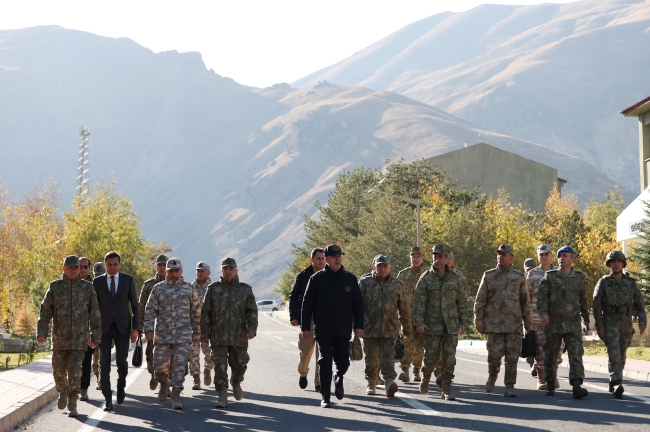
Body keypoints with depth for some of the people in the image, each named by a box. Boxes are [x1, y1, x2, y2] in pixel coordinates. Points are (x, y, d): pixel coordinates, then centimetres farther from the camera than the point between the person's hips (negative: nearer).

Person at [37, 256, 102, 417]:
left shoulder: (87, 287, 1)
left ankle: (72, 405, -1)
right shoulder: (55, 287, 2)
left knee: (75, 372, -9)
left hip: (79, 338, -1)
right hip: (59, 337, 1)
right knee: (59, 371, 8)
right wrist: (41, 332, -12)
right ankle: (63, 392, 37)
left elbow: (94, 314, 4)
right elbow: (45, 311, -2)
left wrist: (95, 336, 3)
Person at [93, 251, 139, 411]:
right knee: (104, 364, -3)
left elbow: (134, 305, 4)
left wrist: (135, 328, -2)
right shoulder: (97, 282, 4)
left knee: (122, 362, -2)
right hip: (104, 327, 1)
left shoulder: (128, 280, 3)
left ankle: (121, 387, 27)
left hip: (122, 327, 0)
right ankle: (108, 399, 1)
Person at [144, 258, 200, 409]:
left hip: (183, 336, -1)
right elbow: (150, 310, 2)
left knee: (179, 366, -8)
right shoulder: (158, 288, 5)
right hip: (162, 335, 1)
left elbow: (196, 313, 11)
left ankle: (176, 396, -4)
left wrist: (196, 334, 10)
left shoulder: (189, 289, 7)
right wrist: (148, 328, -11)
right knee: (160, 365, 4)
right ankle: (164, 384, 34)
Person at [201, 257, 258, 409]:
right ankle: (222, 395, -5)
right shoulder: (213, 288, 7)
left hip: (239, 336, 1)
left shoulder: (245, 289, 7)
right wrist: (204, 333, 1)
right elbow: (205, 312, 7)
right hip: (218, 337, -1)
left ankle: (236, 382, 41)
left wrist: (252, 328, -13)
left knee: (239, 364, 10)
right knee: (220, 365, -8)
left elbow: (252, 311, 2)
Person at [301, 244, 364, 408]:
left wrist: (358, 326, 2)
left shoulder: (350, 278, 7)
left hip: (343, 330, 2)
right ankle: (325, 397, 4)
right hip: (323, 330, -2)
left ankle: (339, 379, 38)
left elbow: (358, 304, 9)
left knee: (343, 362, 4)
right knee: (325, 362, -4)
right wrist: (305, 327, -1)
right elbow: (307, 304, 3)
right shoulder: (316, 279, 1)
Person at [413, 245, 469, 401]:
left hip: (451, 326, 2)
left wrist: (464, 322, 6)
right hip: (432, 325, -2)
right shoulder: (426, 278, 0)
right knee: (431, 357, 1)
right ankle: (425, 378, 31)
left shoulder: (455, 278, 8)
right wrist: (419, 322, -13)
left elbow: (462, 301, 12)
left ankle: (446, 389, 0)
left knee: (449, 358, -4)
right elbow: (418, 301, -5)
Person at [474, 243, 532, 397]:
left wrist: (528, 324, 6)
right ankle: (492, 376, 23)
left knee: (512, 357, -2)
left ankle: (509, 387, 5)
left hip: (514, 325, 1)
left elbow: (525, 302, 10)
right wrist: (478, 320, -1)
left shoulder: (519, 277, 8)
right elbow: (480, 300, 6)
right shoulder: (488, 276, 7)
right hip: (494, 324, -1)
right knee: (494, 354, -5)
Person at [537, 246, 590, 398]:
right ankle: (550, 385, 24)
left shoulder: (579, 277, 7)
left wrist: (586, 320, 25)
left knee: (576, 354, -13)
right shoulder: (549, 276, 0)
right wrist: (543, 312, -27)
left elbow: (583, 300, 18)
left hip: (573, 324, 1)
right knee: (550, 356, 8)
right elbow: (541, 296, -9)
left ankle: (577, 387, -22)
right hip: (553, 324, 0)